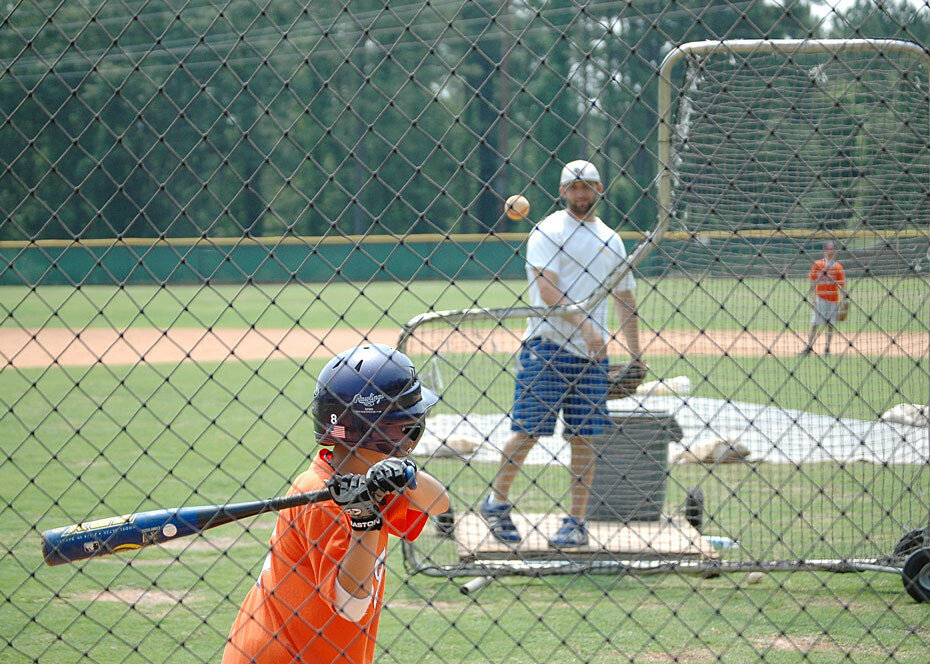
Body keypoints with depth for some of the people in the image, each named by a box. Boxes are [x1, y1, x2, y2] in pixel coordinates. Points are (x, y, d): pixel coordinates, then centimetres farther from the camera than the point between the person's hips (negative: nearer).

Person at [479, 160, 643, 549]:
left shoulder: (610, 240, 16)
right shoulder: (548, 232, -2)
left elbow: (625, 298, 19)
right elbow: (547, 289, -13)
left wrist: (635, 355, 12)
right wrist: (583, 323, -25)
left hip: (591, 354, 5)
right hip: (546, 345, -5)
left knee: (583, 437, 3)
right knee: (528, 429, -7)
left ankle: (576, 523, 8)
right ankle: (496, 502, 10)